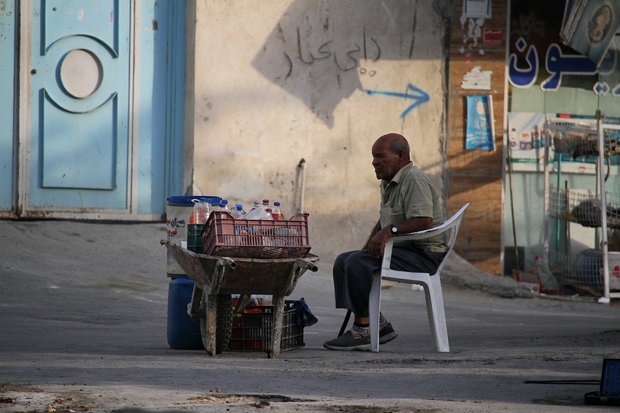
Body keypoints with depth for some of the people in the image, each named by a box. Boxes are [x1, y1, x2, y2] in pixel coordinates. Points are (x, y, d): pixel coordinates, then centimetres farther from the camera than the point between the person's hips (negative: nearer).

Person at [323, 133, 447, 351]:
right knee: (343, 261, 9)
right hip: (403, 249, 11)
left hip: (424, 254, -11)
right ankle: (379, 324, 0)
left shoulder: (414, 179, -15)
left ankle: (362, 330, -23)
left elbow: (424, 222, -26)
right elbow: (384, 220, 28)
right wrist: (368, 246, 14)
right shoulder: (388, 182, 17)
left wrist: (390, 230, -32)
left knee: (357, 263, -25)